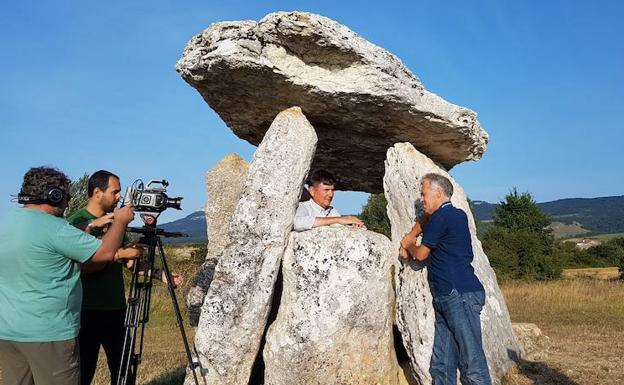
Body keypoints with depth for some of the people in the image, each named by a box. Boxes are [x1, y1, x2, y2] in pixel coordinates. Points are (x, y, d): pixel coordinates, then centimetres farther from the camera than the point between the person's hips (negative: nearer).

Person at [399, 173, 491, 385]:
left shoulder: (441, 217, -9)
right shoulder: (458, 215, 19)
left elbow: (421, 254, -1)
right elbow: (426, 218, 40)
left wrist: (408, 246, 20)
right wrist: (410, 237, 28)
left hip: (460, 295, -10)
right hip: (445, 297, 10)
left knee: (472, 363, -8)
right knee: (441, 365, 8)